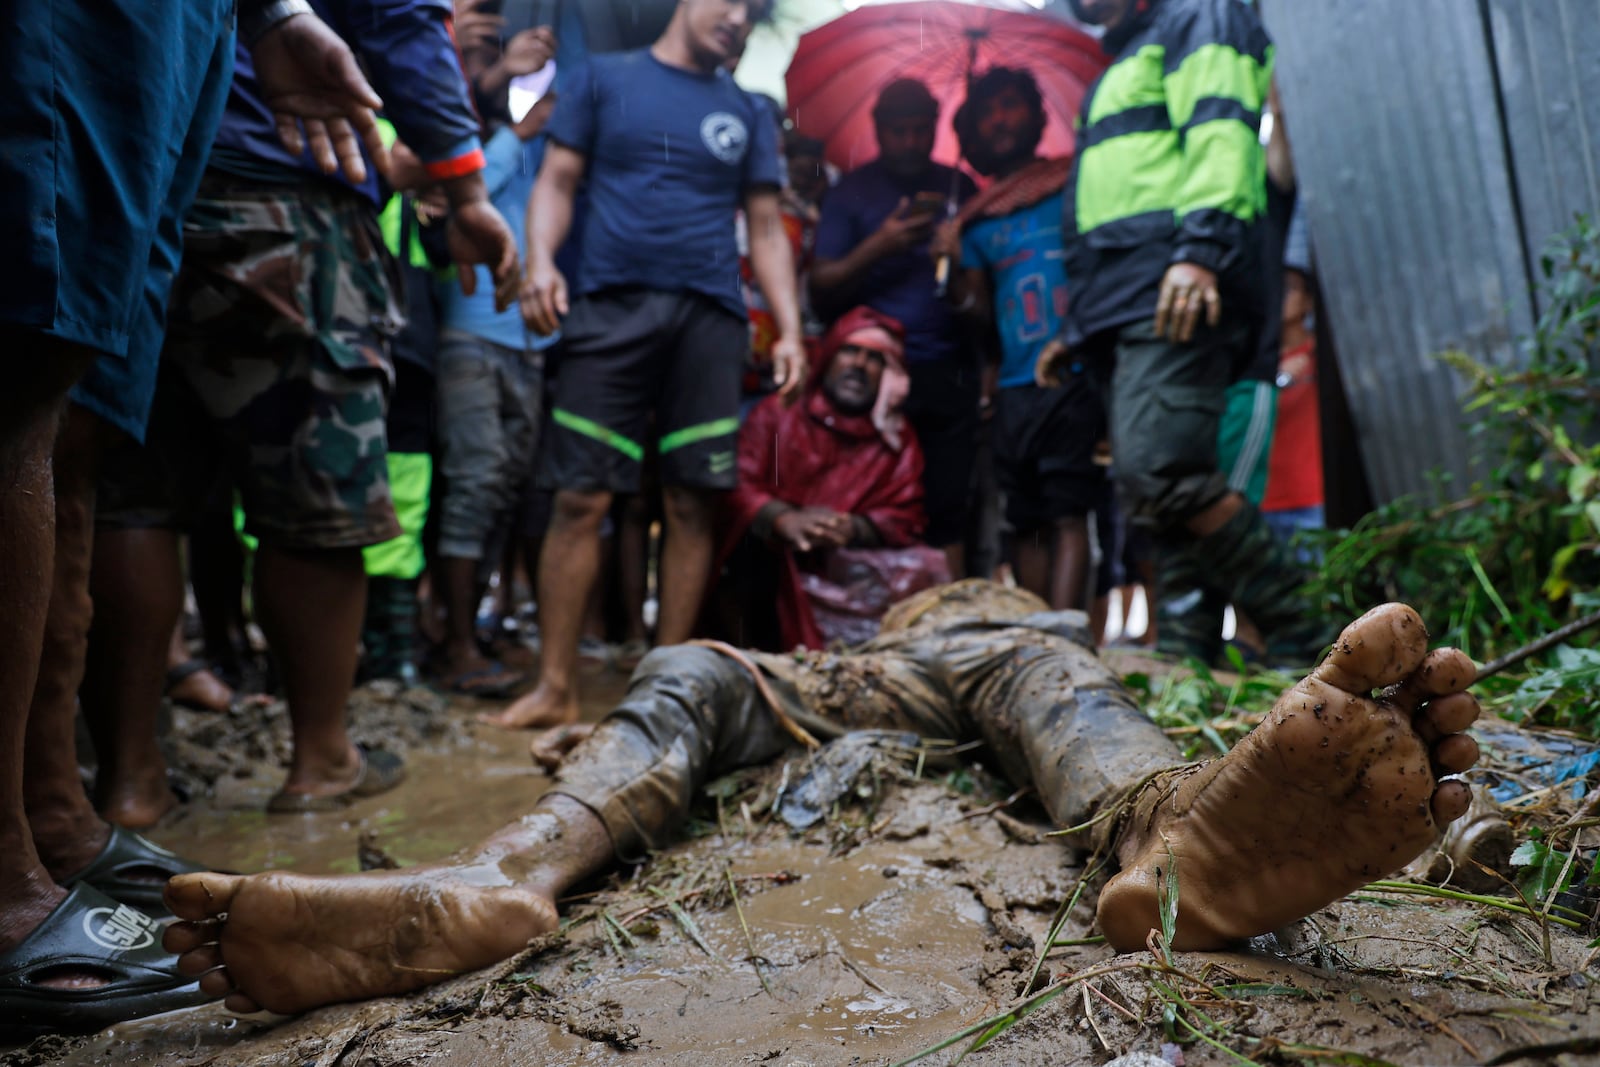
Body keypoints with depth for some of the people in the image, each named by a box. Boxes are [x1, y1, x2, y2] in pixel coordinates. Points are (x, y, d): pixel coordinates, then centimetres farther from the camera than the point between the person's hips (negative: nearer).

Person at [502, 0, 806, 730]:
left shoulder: (747, 114, 18)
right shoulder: (604, 78, 14)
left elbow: (766, 229, 15)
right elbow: (557, 181, 9)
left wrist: (789, 329, 4)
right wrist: (540, 260, -9)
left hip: (709, 318, 2)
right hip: (609, 308, -2)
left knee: (691, 507, -1)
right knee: (581, 500, -6)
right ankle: (556, 686, 2)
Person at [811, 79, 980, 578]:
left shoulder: (960, 189, 16)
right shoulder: (852, 191, 8)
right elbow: (821, 293, 0)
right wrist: (877, 246, -11)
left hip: (949, 373, 2)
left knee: (948, 510, -1)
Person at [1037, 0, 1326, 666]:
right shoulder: (1116, 74, 36)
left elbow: (1222, 133, -8)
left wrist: (1202, 247, -24)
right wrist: (1077, 331, 27)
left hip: (1178, 288, -9)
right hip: (1120, 303, 9)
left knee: (1159, 473, -24)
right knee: (1154, 486, 0)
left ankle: (1304, 643, -16)